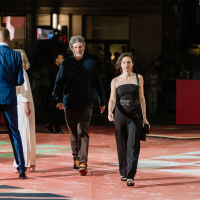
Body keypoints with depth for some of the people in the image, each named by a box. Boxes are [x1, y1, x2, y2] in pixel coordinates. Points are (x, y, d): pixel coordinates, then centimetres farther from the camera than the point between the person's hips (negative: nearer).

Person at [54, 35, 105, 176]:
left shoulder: (90, 63, 4)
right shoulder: (66, 63, 4)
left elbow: (97, 83, 10)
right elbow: (59, 82, 2)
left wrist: (102, 102, 12)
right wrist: (59, 100, -11)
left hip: (86, 104, -2)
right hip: (70, 104, 2)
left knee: (83, 133, -11)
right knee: (74, 134, 10)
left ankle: (83, 163, -16)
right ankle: (76, 159, 25)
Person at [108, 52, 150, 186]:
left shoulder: (138, 78, 6)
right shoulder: (115, 81, 6)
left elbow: (142, 98, 10)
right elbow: (112, 99, -2)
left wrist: (144, 117, 10)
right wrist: (110, 112, -22)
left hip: (136, 114, -1)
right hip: (121, 114, 1)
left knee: (133, 144, -12)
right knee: (122, 145, 7)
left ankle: (130, 176, -16)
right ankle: (123, 173, 24)